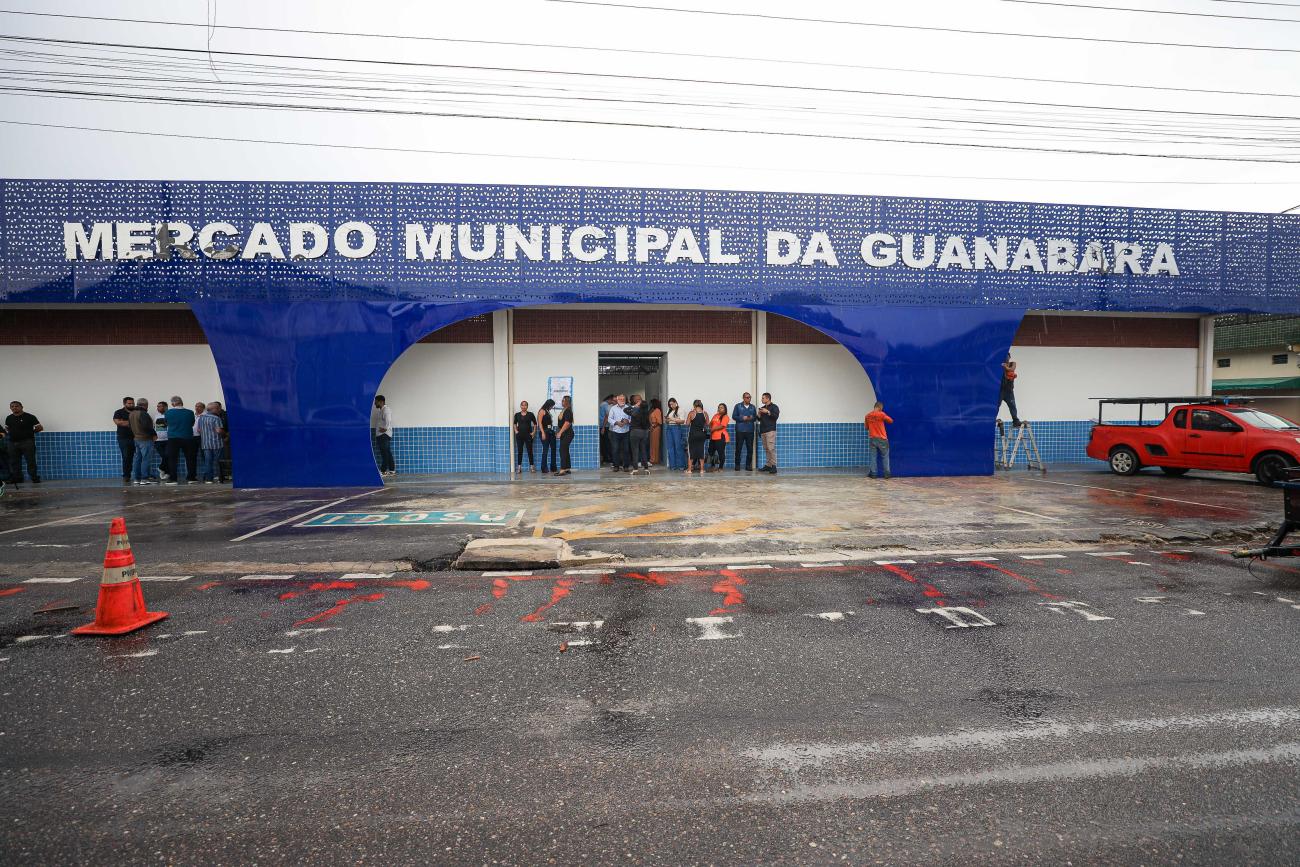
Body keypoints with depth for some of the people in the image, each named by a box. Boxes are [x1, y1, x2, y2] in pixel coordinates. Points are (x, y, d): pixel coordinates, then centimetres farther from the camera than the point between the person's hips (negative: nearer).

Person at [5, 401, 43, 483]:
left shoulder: (29, 417, -5)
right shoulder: (8, 418, 12)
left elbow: (40, 427, -5)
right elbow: (7, 428, 27)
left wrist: (31, 432, -14)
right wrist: (7, 432, 10)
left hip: (27, 441, -6)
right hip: (12, 442, 6)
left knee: (31, 461, -5)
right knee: (14, 461, 9)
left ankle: (35, 477, -1)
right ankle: (17, 478, 18)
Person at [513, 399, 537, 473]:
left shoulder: (530, 414, -1)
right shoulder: (517, 415, 5)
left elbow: (535, 424, 6)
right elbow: (515, 423, 18)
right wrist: (515, 430, 6)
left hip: (528, 435, -2)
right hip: (519, 435, 2)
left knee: (530, 450, 0)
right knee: (519, 451, 4)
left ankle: (532, 466, 7)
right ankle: (519, 467, 9)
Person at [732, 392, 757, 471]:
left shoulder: (753, 407, 13)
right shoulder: (738, 406, 5)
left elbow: (755, 417, 14)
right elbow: (734, 416, 1)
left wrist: (752, 418, -9)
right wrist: (742, 418, -13)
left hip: (750, 431, 3)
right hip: (740, 430, -3)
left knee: (750, 448, 2)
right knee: (738, 448, -3)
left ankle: (748, 465, 11)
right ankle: (737, 465, 4)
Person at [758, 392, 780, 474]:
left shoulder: (774, 407, 2)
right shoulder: (762, 408, 21)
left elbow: (776, 416, -12)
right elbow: (760, 419, 25)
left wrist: (768, 412, -15)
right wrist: (759, 415, 5)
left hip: (770, 430, -7)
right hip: (763, 431, 7)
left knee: (771, 448, -14)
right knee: (766, 449, 5)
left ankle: (773, 466, -14)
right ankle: (768, 465, 7)